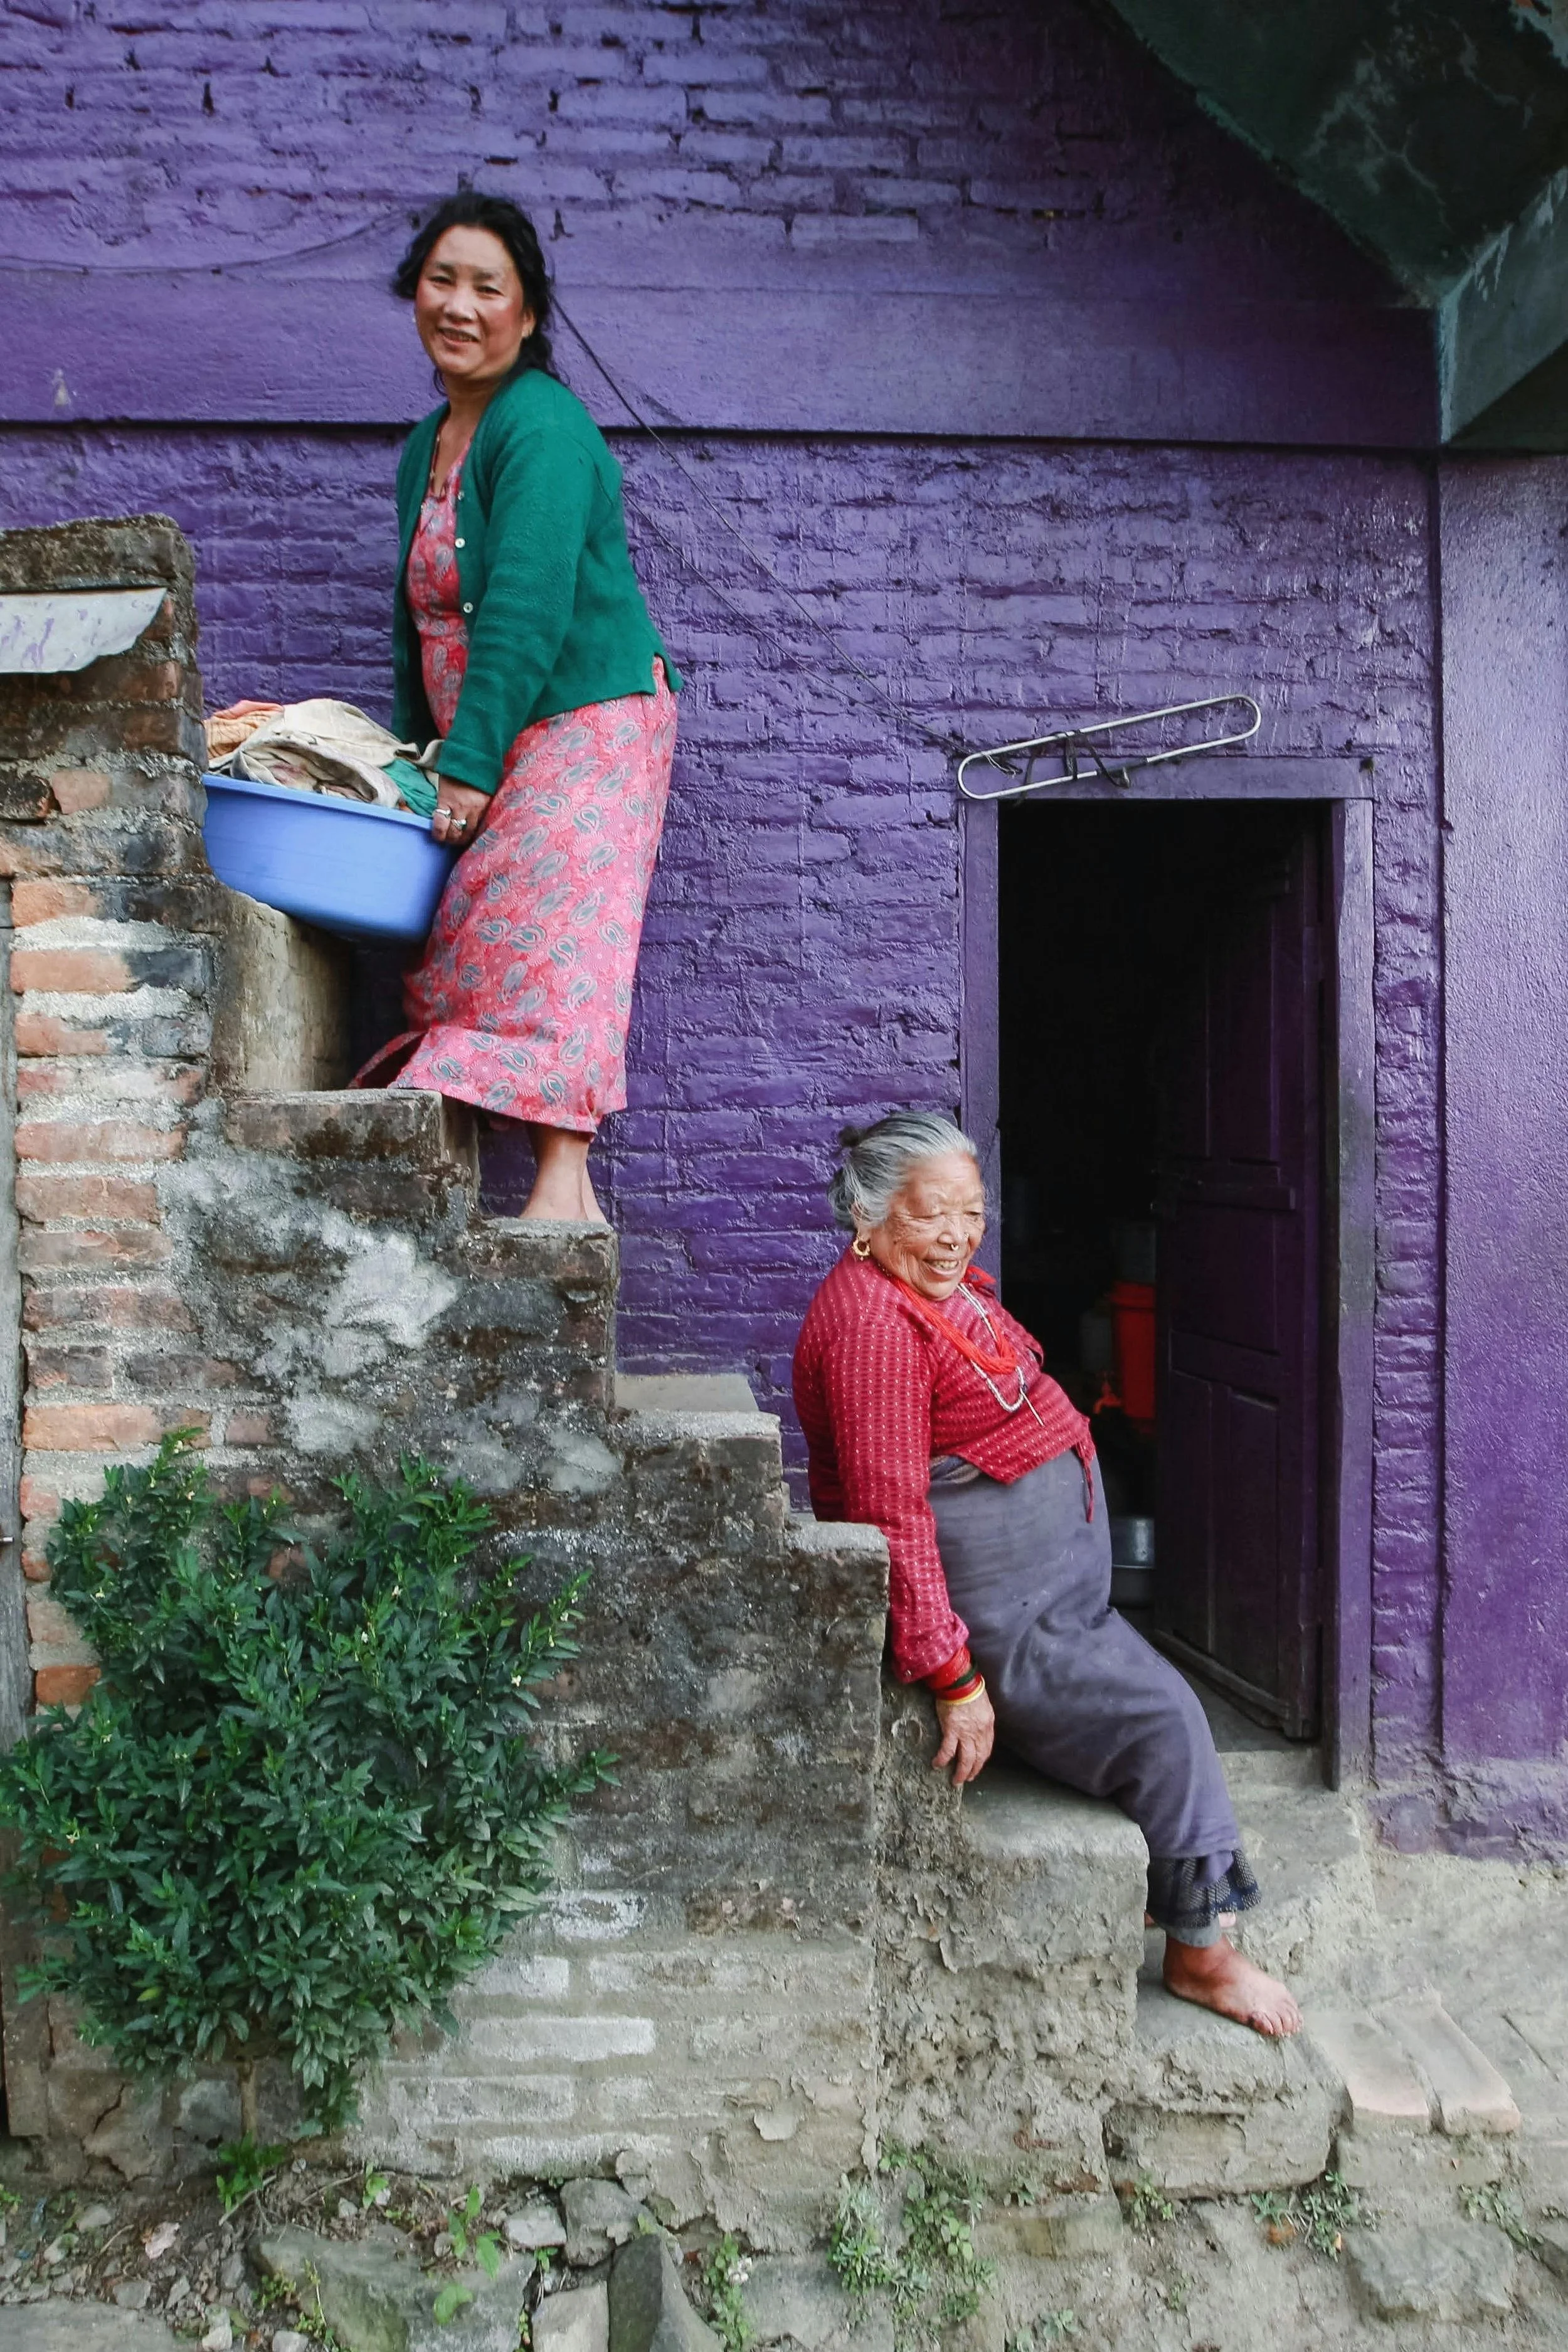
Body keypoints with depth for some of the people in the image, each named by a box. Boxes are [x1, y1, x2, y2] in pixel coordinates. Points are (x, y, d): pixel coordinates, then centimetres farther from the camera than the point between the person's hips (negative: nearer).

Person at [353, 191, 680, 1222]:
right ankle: (569, 1193, 4)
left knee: (546, 941, -16)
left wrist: (469, 763, -22)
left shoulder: (542, 427, -10)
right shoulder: (429, 443, 18)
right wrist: (414, 758, 16)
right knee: (482, 947, 3)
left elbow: (525, 609, -20)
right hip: (499, 745, 9)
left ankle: (562, 1189, -15)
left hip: (586, 723, -9)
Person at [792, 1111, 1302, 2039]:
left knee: (1161, 1699, 13)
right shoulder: (874, 1322, -26)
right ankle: (1199, 1953, 9)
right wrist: (954, 1678, -26)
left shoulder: (942, 1288, 8)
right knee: (1163, 1719, -10)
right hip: (990, 1622, -10)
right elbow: (893, 1512, -28)